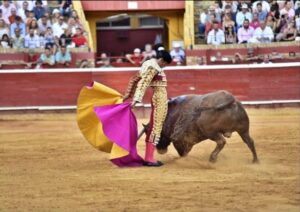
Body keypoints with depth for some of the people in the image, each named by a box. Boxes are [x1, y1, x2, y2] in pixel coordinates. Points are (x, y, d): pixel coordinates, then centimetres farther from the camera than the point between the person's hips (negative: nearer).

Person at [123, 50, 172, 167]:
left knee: (152, 127, 12)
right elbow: (143, 84, -25)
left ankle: (148, 157, 15)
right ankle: (150, 158, -7)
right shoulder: (153, 67, -15)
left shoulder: (148, 63, 13)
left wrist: (129, 94, 22)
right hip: (160, 98, -10)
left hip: (157, 98, 10)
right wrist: (136, 100, -31)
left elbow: (135, 79, 19)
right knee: (156, 127, -7)